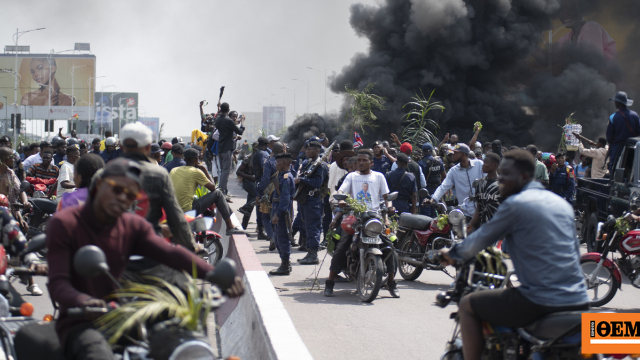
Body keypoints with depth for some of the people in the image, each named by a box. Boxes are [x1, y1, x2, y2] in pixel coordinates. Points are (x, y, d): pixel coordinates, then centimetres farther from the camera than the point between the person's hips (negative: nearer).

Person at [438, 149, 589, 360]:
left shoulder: (515, 204, -6)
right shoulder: (562, 203, 16)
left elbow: (480, 240, 1)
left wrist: (452, 254, 20)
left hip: (540, 301, -7)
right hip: (579, 301, 7)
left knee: (467, 306, 8)